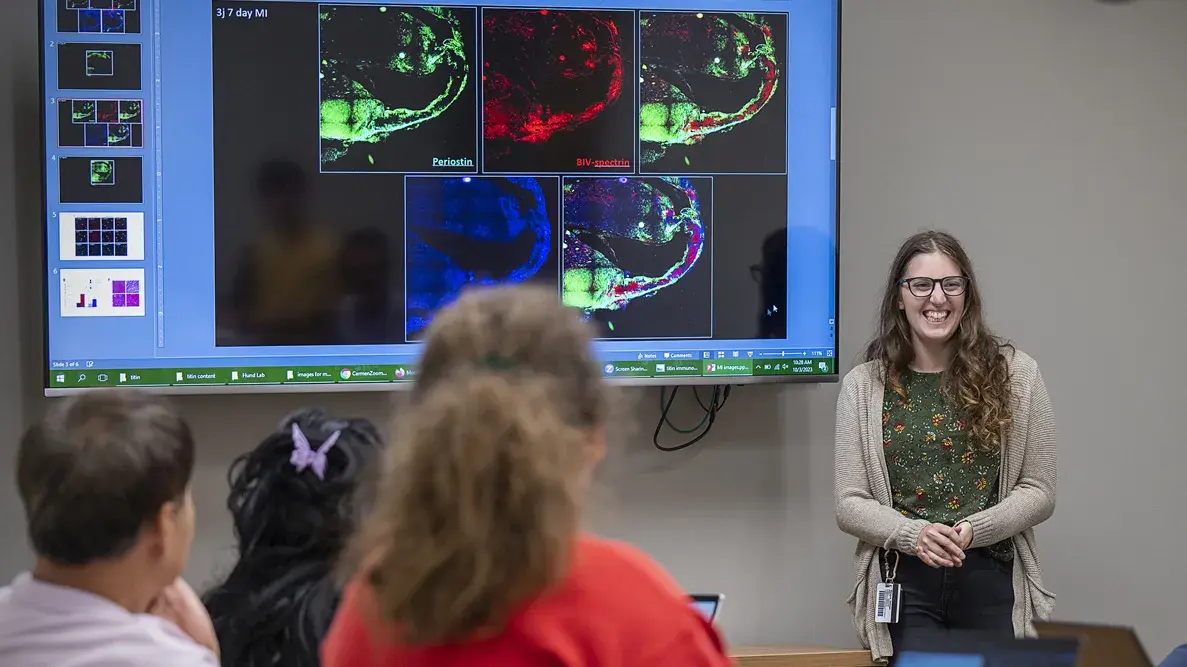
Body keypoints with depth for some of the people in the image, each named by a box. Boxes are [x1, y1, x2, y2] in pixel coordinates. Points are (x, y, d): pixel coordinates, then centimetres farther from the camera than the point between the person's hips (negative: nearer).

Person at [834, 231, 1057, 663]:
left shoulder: (1015, 374, 2)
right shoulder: (863, 385, 3)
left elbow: (1039, 491, 3)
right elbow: (849, 504, 2)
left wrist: (971, 530, -14)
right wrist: (913, 534, -16)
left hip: (992, 580, 1)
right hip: (903, 581, 0)